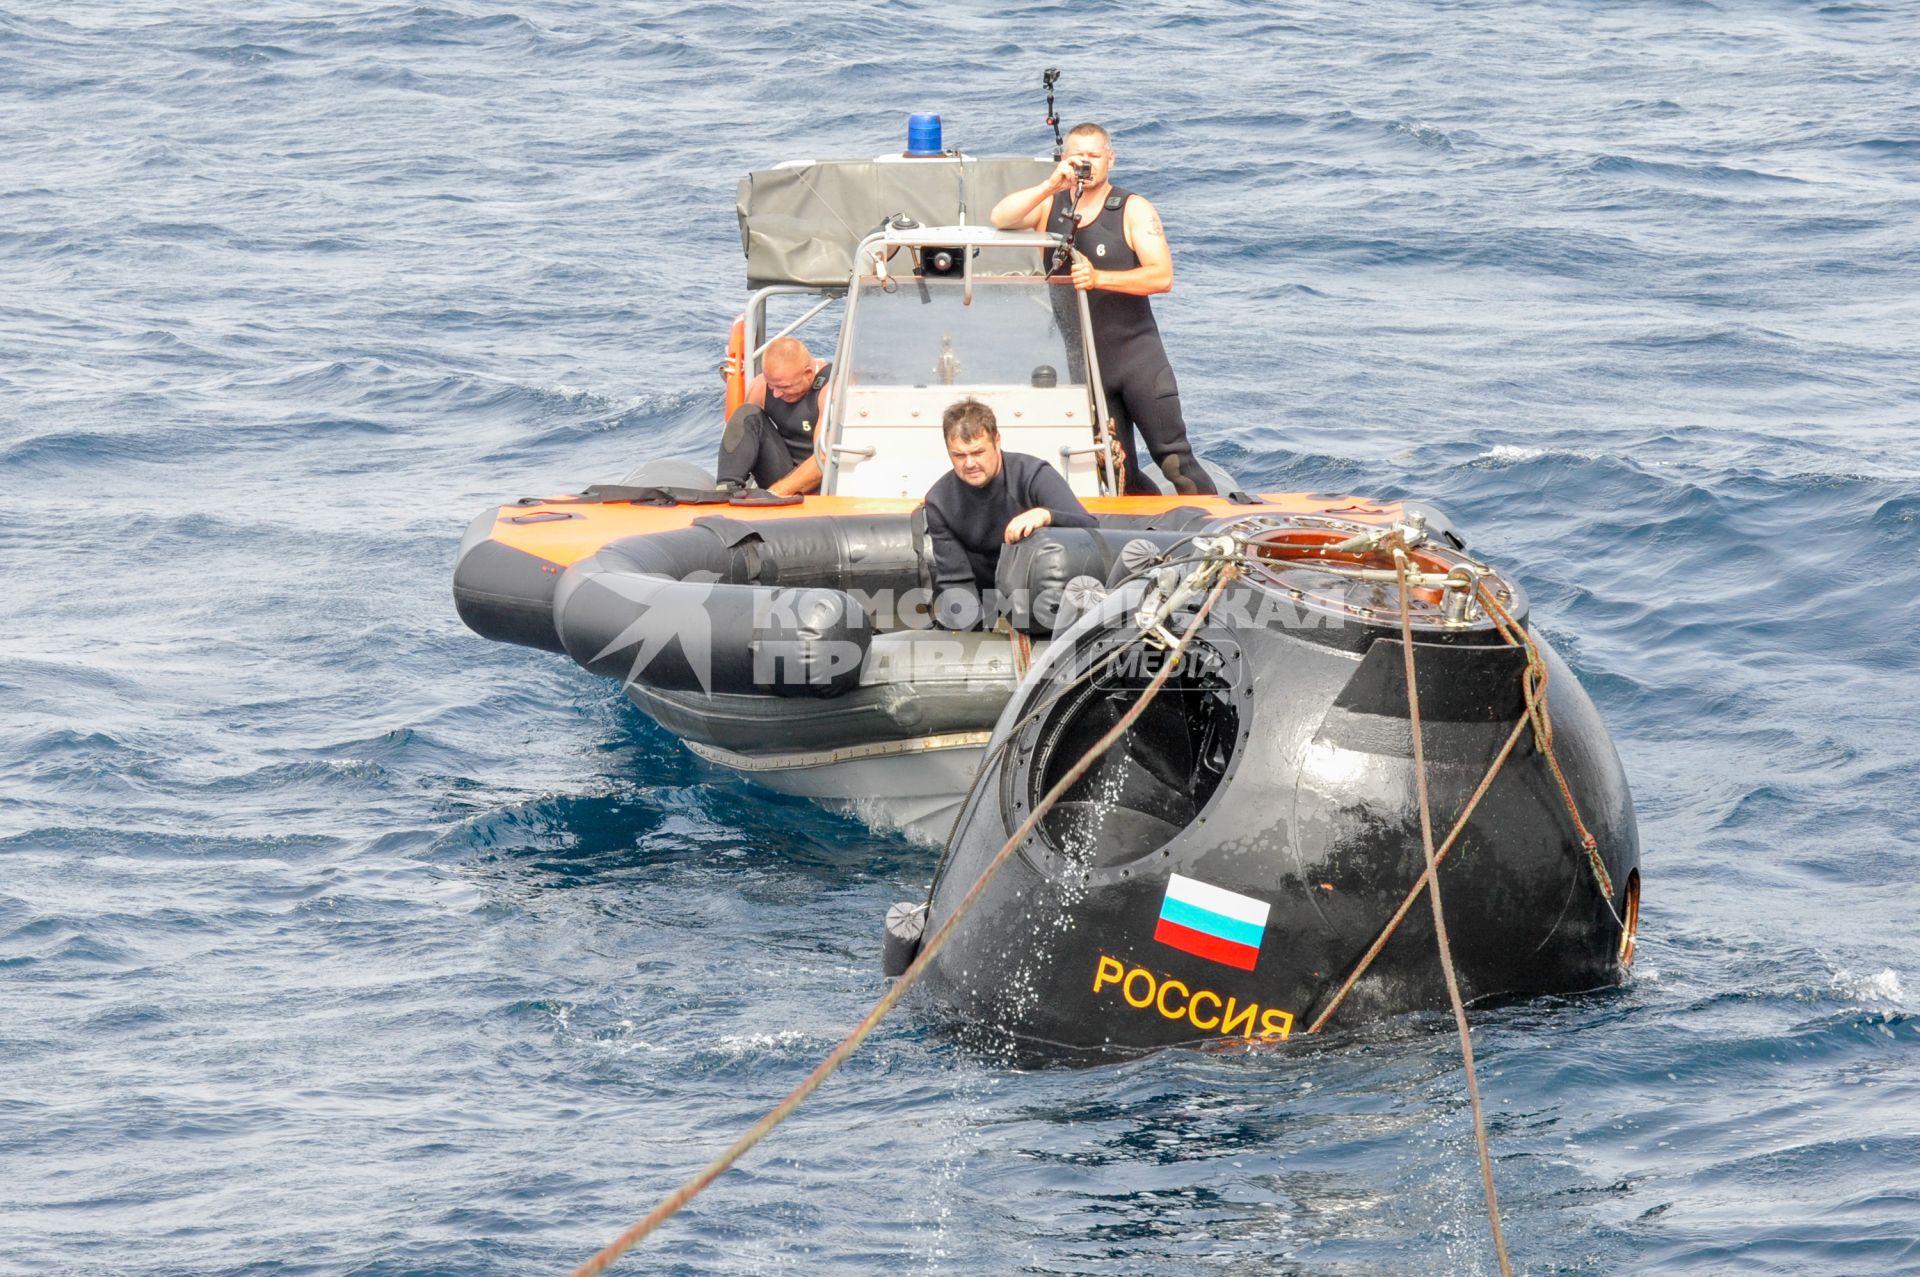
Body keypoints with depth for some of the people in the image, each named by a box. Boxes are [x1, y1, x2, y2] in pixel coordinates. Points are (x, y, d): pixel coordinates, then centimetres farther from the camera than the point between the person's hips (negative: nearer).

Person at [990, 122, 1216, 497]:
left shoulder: (1133, 210, 0)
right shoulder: (1049, 205, 9)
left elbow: (1162, 276, -12)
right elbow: (1000, 219, -11)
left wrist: (1098, 278, -24)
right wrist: (1052, 184, -19)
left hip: (1135, 351, -3)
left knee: (1173, 457, -9)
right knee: (1120, 475, 3)